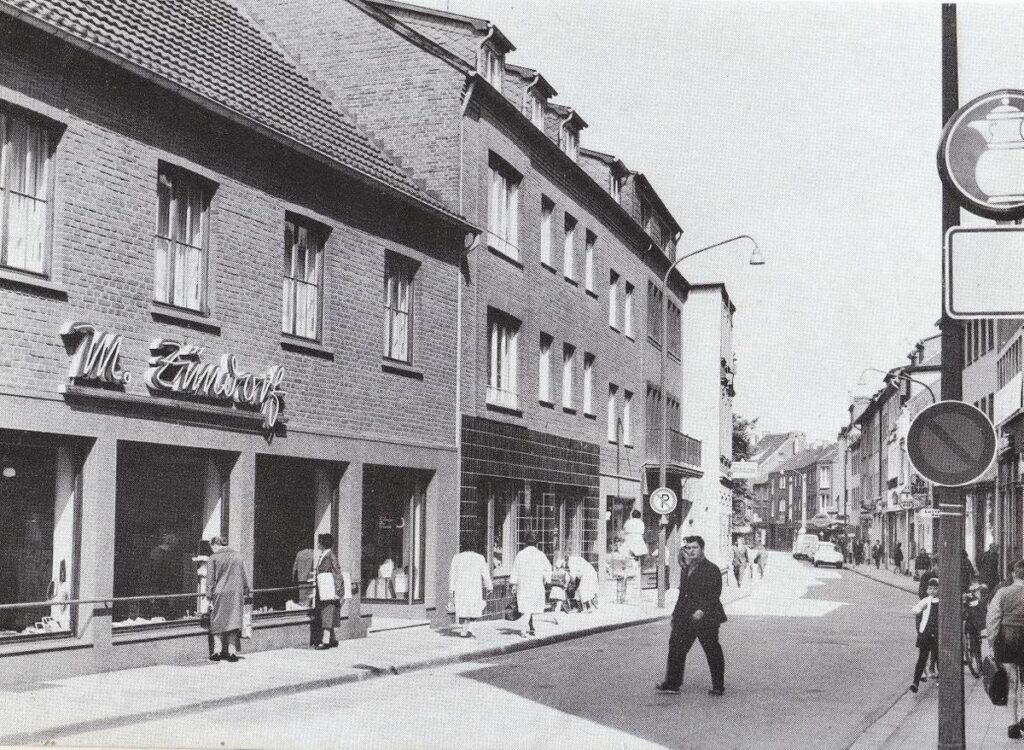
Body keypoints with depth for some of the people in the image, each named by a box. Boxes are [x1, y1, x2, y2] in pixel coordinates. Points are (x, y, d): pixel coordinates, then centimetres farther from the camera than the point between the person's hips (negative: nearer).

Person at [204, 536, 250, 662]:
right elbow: (244, 577, 12)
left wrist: (210, 598, -2)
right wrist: (246, 592, 17)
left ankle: (220, 651, 6)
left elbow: (210, 580, -4)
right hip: (236, 594, 3)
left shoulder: (214, 558, -4)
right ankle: (232, 651, -1)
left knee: (218, 622, 8)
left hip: (220, 594, -3)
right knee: (233, 621, 4)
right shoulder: (237, 556, 9)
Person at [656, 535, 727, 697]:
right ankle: (672, 684, 3)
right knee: (676, 647, -1)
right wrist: (677, 614, 14)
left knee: (712, 651, 2)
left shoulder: (711, 569, -8)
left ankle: (718, 686, 15)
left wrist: (703, 610, -23)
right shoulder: (685, 569, 15)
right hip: (685, 618, 7)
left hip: (706, 618, -7)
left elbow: (715, 594, -13)